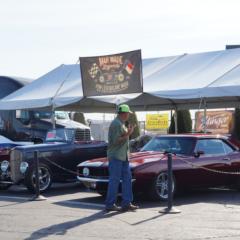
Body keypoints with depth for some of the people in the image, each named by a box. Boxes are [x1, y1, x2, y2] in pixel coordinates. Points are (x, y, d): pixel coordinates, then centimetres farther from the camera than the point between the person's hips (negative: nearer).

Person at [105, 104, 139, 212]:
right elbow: (116, 141, -21)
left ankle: (126, 203, 12)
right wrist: (128, 134, -19)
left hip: (123, 156, 10)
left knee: (127, 178, 8)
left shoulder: (121, 124, 16)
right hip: (115, 156, -10)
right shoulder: (116, 124, -15)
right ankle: (110, 205, 2)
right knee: (114, 181, -5)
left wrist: (128, 132, 16)